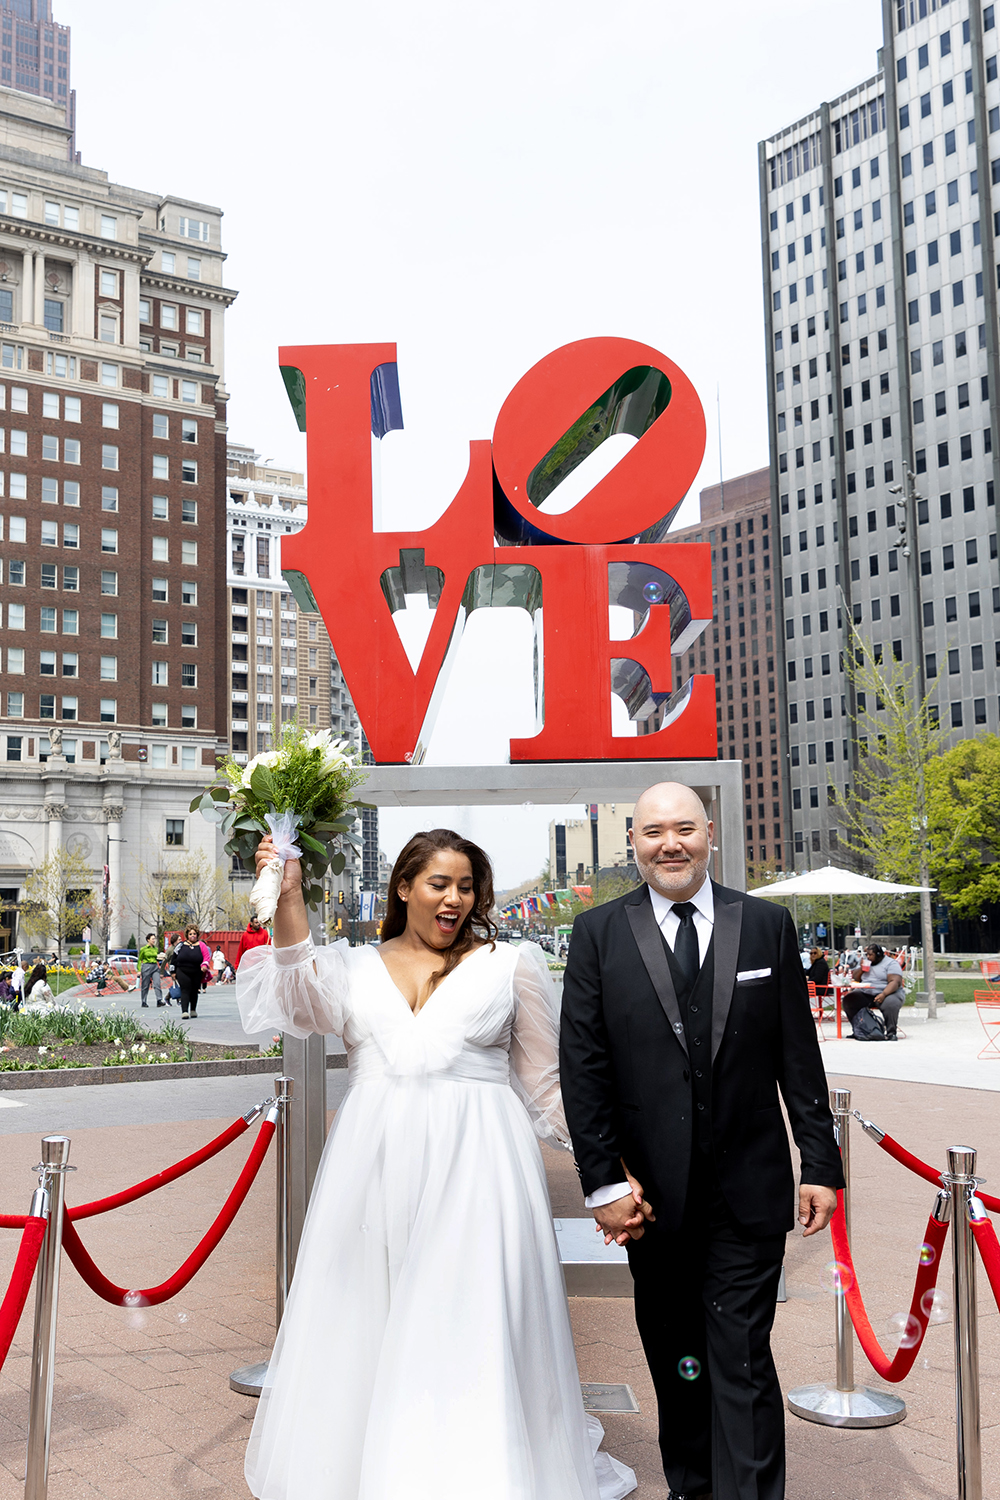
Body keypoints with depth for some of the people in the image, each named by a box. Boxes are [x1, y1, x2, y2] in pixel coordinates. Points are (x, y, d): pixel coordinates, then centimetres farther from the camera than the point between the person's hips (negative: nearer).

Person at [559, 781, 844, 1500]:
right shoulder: (599, 933, -1)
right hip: (654, 1194, 1)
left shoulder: (767, 924, 1)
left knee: (743, 1360, 0)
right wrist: (604, 1180, -7)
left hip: (749, 1191, -1)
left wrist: (821, 1164, 1)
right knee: (674, 1357, 16)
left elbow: (799, 1056, 3)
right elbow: (583, 1067, -3)